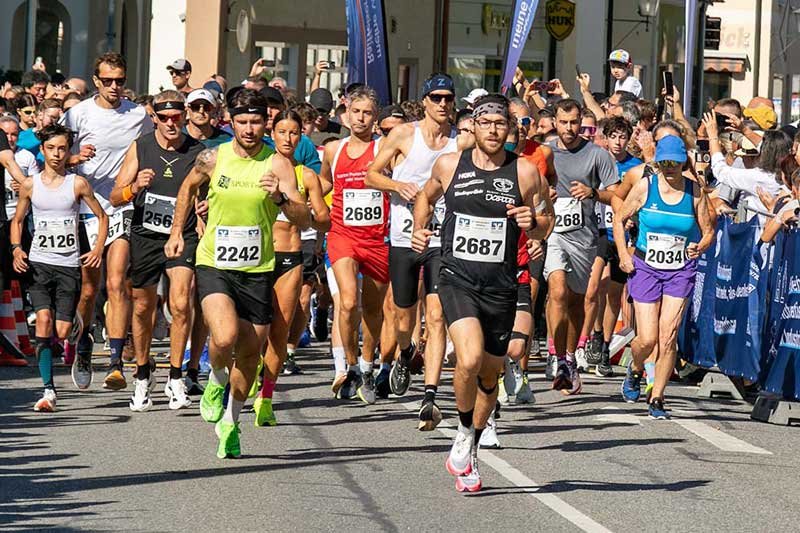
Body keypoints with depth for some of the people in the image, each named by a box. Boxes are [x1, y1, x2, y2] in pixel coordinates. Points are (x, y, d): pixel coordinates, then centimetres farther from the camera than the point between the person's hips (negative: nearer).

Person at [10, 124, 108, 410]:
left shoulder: (77, 184, 1)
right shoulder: (30, 185, 4)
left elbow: (102, 217, 9)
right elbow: (17, 220, 15)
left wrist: (99, 247, -3)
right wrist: (16, 249, -1)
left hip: (70, 264, 0)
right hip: (39, 262, 0)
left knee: (62, 331, -4)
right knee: (44, 319, -18)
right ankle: (48, 390, -20)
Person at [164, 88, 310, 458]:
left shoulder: (277, 165, -6)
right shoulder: (213, 158, -2)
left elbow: (304, 220, -12)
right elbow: (188, 188, 21)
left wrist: (281, 198, -30)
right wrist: (177, 231, 20)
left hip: (257, 269, 1)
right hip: (214, 264, -1)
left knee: (250, 351, 8)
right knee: (224, 337, -24)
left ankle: (230, 421, 31)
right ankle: (216, 379, 11)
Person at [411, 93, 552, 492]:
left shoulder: (525, 172, -1)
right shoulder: (449, 165, 1)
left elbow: (545, 225, 10)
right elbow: (427, 196, 22)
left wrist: (532, 224, -12)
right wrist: (419, 228, 5)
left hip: (500, 285, 2)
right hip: (457, 278, -2)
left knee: (489, 374, 12)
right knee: (469, 358, -25)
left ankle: (468, 456, 33)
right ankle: (464, 433, 0)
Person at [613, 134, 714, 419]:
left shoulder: (695, 192, -3)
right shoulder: (645, 187, -4)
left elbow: (708, 232, 5)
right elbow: (619, 219, 7)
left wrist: (700, 248, -17)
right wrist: (623, 255, -3)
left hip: (681, 270, 0)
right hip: (646, 267, 0)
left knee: (668, 337, -9)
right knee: (647, 339, -5)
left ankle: (656, 398, 4)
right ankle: (635, 370, 30)